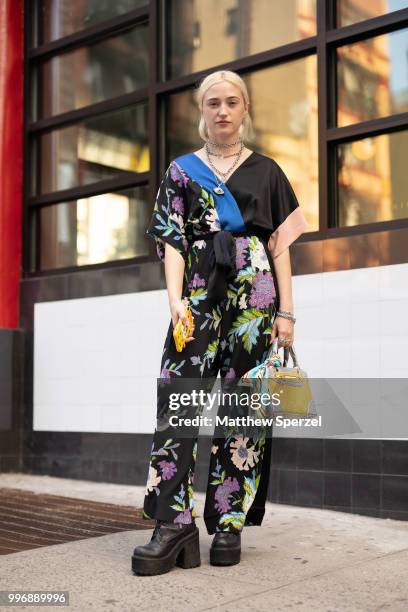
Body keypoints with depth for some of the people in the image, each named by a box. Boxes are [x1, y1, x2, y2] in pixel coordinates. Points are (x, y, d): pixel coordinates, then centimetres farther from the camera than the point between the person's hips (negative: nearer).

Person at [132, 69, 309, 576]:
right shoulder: (181, 171, 13)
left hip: (255, 295, 1)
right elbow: (172, 241, 4)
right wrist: (175, 299, -13)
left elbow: (280, 245, 9)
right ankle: (174, 525, -15)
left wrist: (285, 311, 0)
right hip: (199, 294, 0)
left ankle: (229, 523, 4)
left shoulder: (266, 171, 14)